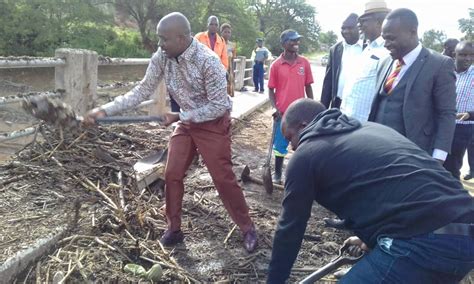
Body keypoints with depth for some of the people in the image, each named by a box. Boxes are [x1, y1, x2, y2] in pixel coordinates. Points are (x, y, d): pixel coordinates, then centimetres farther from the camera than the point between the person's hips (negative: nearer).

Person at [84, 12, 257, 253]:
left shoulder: (208, 61, -28)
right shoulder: (161, 57, -11)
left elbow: (219, 106, -24)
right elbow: (143, 91, -5)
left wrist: (179, 116, -23)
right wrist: (105, 110, -14)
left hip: (213, 124, -6)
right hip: (186, 122, 6)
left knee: (223, 178, -3)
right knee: (172, 175, 5)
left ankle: (247, 229, 16)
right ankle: (174, 229, 23)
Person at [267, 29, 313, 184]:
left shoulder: (304, 63, 0)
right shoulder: (276, 65, -5)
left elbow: (308, 86, 6)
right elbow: (271, 89, 0)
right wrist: (275, 108, -11)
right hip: (282, 113, -1)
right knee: (280, 145, 9)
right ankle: (277, 173, 25)